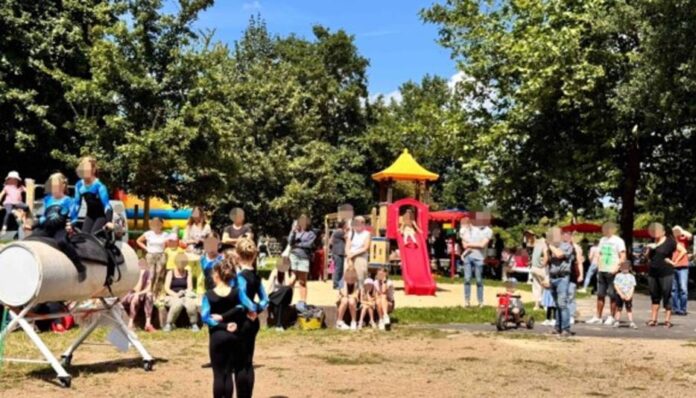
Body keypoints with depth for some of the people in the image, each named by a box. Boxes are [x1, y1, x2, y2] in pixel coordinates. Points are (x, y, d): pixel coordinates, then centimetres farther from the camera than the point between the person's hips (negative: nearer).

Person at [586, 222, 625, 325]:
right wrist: (598, 266, 11)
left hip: (612, 272, -6)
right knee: (600, 294, 8)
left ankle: (611, 317, 6)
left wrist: (616, 267, -20)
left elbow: (623, 257, -8)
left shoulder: (618, 241, -4)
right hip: (601, 271, 6)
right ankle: (598, 317, 13)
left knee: (612, 295, -2)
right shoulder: (602, 240, 15)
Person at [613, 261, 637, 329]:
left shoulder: (631, 277, 5)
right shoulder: (618, 276, 1)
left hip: (628, 296, 1)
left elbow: (632, 287, 0)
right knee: (619, 308, 4)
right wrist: (621, 294, -14)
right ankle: (617, 322, 9)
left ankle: (631, 323, 1)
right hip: (619, 295, -1)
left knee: (629, 309, 1)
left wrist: (629, 295, -13)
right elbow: (616, 286, -5)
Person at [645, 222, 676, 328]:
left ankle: (668, 320, 3)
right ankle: (653, 319, 14)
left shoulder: (670, 241, -7)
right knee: (654, 296, 10)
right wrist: (649, 249, -1)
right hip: (652, 272, 6)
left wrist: (673, 262, -4)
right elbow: (648, 256, 18)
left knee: (667, 296, -2)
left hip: (666, 273, -6)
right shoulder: (653, 242, 12)